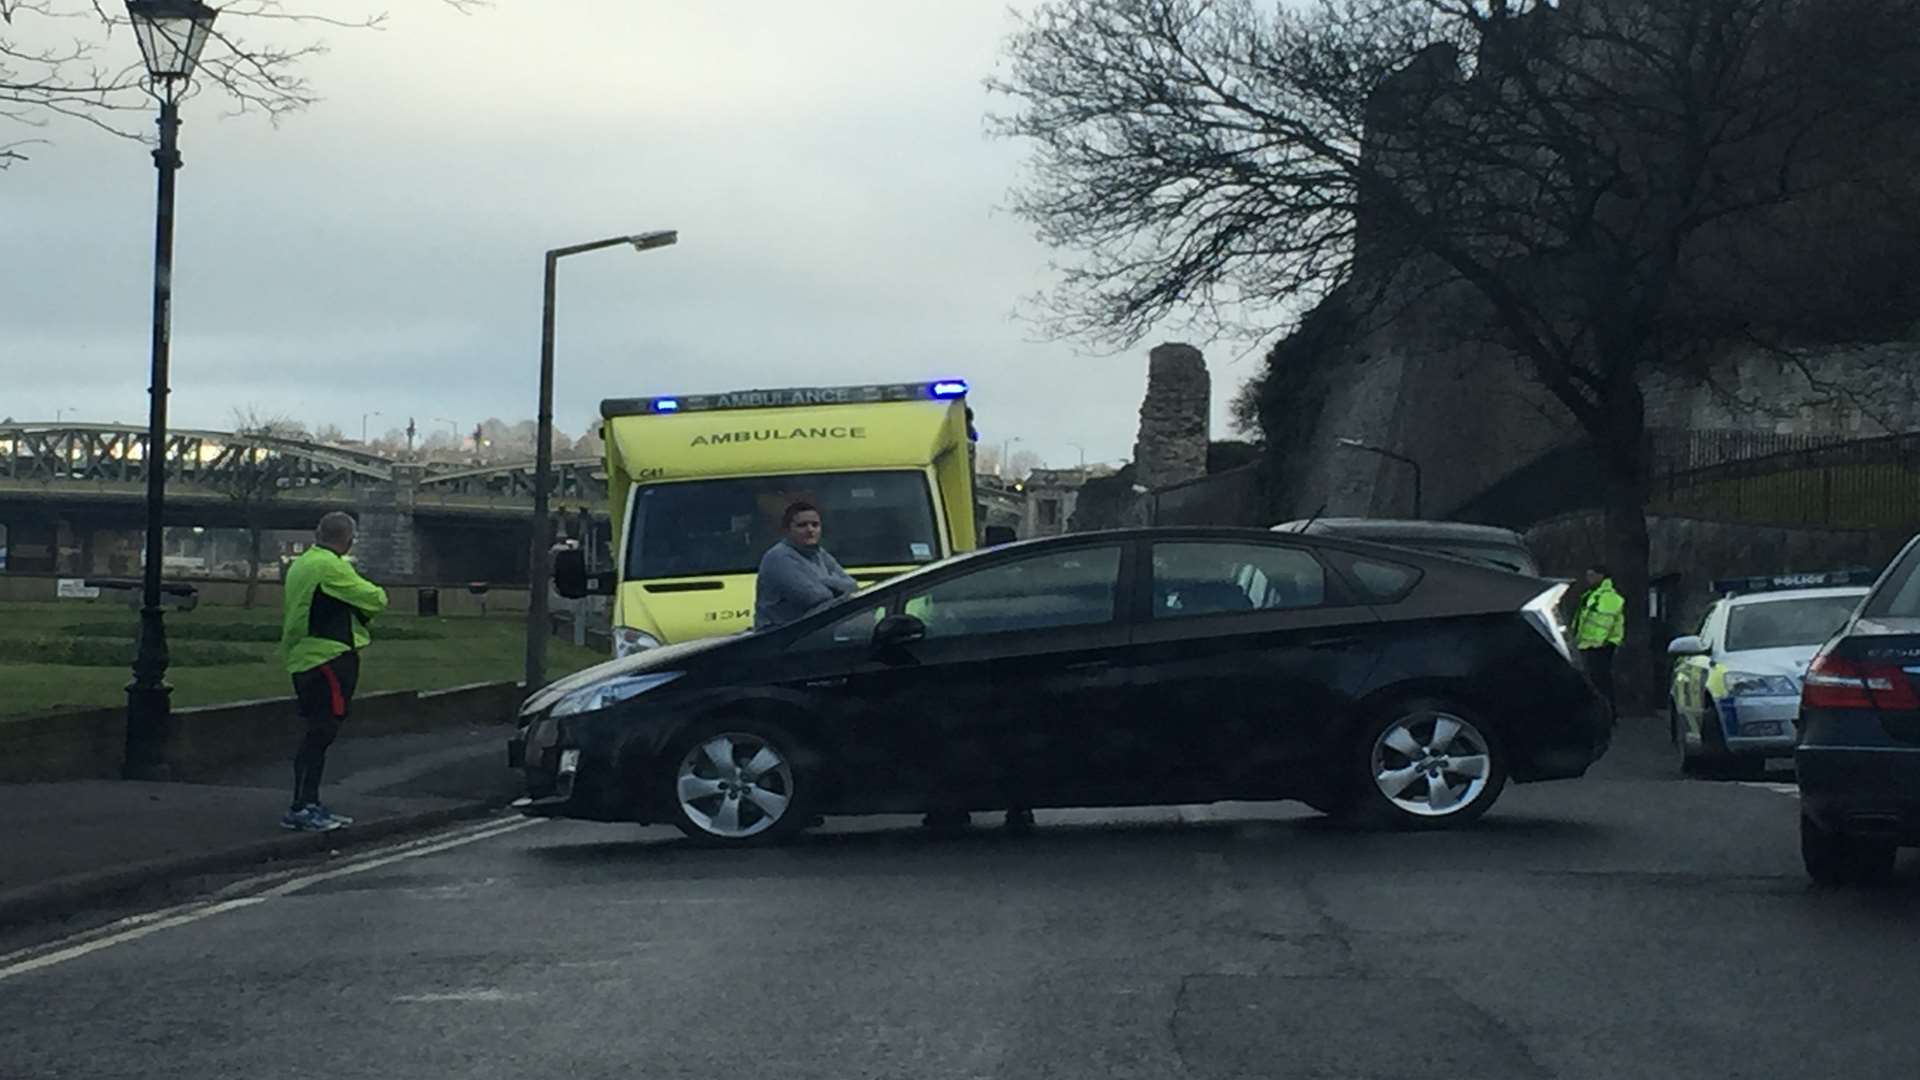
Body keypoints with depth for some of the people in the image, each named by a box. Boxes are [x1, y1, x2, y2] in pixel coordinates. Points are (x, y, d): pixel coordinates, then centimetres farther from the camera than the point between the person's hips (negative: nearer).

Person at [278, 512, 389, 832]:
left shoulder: (300, 565, 15)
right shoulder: (332, 567, -14)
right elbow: (375, 599, -10)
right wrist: (378, 593, 11)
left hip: (303, 658, 10)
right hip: (329, 658, -10)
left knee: (319, 733, 14)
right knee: (321, 733, -9)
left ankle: (309, 804, 17)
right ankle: (302, 808, -11)